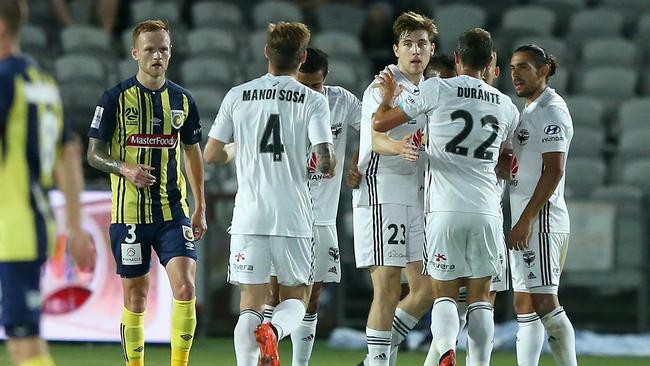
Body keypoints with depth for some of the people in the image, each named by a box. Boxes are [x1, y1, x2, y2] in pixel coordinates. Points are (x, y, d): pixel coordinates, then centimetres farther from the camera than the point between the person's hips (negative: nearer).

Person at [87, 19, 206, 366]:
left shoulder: (182, 99, 7)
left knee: (185, 288, -14)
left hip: (173, 210, 2)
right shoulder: (116, 97, -3)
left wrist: (200, 207, 16)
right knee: (135, 298, 4)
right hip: (129, 212, -2)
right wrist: (125, 169, -20)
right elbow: (94, 153, -1)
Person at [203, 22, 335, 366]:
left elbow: (211, 155, 7)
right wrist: (328, 165, 12)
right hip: (294, 216, -1)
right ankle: (274, 331, -20)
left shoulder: (238, 96, 4)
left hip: (248, 216, 1)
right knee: (296, 298, 12)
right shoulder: (313, 101, -2)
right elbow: (324, 161, -11)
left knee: (250, 303, 6)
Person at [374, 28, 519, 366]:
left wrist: (388, 96, 24)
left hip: (446, 209, -2)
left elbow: (381, 122, 3)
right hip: (487, 209, 2)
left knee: (445, 294, 3)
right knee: (479, 297, 9)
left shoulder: (437, 90, -1)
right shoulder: (506, 107, 10)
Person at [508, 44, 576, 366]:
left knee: (544, 303, -14)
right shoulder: (529, 111, 21)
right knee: (525, 304, 9)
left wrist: (526, 220, -21)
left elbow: (554, 170, -18)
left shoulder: (550, 110, -9)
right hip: (526, 222, 10)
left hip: (541, 219, -10)